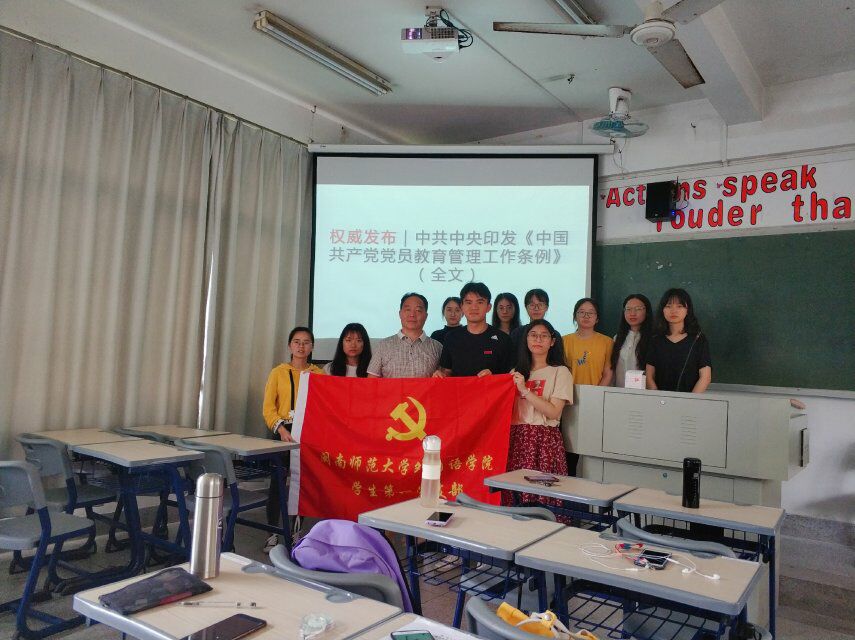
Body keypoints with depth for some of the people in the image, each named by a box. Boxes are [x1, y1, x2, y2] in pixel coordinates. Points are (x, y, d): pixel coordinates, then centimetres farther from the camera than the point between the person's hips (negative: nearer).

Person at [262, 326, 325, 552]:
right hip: (283, 432, -1)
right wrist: (281, 428, -16)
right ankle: (273, 532, 10)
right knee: (277, 481, -1)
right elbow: (268, 406, -2)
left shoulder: (319, 374, 6)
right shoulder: (278, 372, 3)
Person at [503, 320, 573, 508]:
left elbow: (553, 412, -8)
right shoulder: (518, 371, 18)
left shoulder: (560, 372, 3)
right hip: (516, 437, 4)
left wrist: (525, 390, -12)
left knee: (542, 495, -9)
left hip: (544, 439, -4)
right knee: (512, 494, -3)